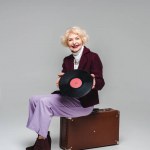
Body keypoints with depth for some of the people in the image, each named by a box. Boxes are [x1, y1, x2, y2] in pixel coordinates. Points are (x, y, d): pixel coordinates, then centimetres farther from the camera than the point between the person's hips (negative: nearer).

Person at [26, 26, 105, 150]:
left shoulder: (93, 57, -8)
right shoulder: (67, 60, 10)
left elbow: (100, 83, -12)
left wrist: (94, 83, -36)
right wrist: (61, 81, -19)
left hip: (84, 102, -7)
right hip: (68, 97, 7)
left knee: (45, 102, -23)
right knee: (34, 99, -8)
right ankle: (42, 138, -4)